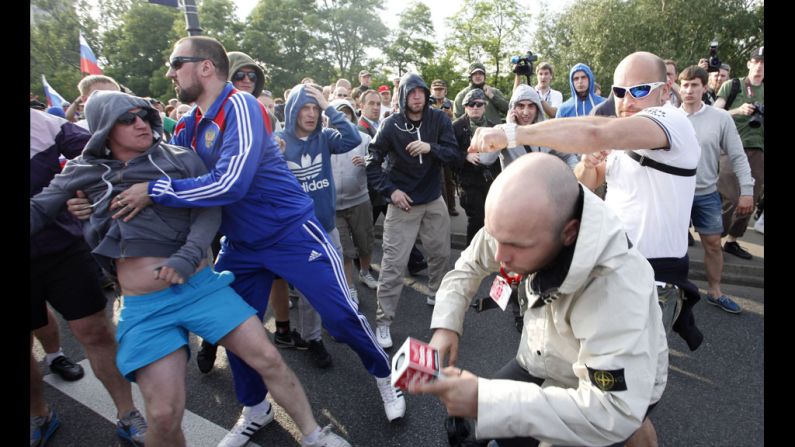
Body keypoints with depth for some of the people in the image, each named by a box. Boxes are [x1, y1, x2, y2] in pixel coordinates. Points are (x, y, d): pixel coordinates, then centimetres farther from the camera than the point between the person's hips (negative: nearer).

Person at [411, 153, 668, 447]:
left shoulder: (616, 283, -40)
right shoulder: (522, 226, -23)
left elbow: (614, 413, -42)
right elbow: (470, 264, -3)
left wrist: (484, 400, -46)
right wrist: (445, 325, -17)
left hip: (620, 391, -4)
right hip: (545, 361, 5)